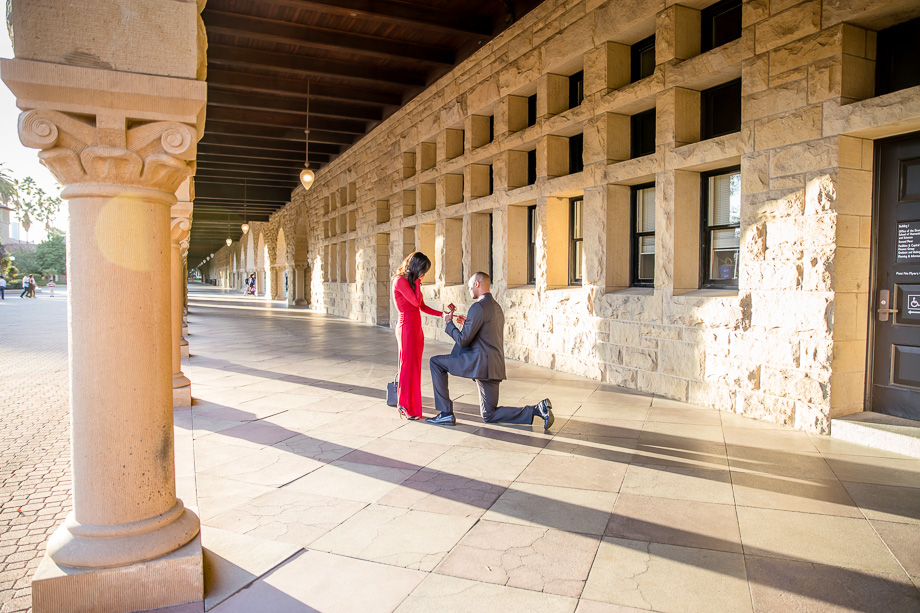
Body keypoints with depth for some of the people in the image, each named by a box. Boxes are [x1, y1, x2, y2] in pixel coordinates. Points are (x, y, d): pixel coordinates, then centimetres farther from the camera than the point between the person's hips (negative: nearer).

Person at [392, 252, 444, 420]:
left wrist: (442, 314, 10)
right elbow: (416, 302, -20)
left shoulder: (410, 281, 15)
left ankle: (410, 403, 23)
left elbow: (422, 306, 16)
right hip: (407, 327, -9)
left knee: (414, 366, 13)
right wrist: (417, 281, -11)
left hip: (416, 327, 9)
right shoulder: (400, 280, -13)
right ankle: (405, 406, 3)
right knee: (408, 365, -5)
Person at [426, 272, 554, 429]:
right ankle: (537, 409, 2)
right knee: (489, 416, 15)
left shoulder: (479, 307, -12)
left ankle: (446, 413, 2)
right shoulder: (496, 307, 19)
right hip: (494, 367, 9)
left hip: (480, 362, -9)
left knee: (436, 362, 4)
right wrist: (467, 324, 26)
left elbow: (462, 340, -13)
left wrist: (449, 323, 3)